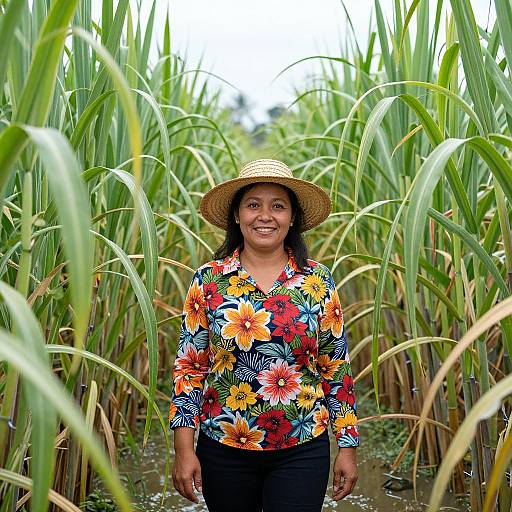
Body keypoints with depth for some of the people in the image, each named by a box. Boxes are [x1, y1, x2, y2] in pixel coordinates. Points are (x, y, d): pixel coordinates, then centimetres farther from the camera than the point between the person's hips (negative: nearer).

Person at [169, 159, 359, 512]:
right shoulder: (208, 281, -2)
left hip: (302, 450, 0)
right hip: (224, 448, 1)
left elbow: (337, 369, 2)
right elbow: (189, 366, -1)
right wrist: (184, 450, -5)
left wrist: (348, 447, 1)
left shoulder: (318, 281, -1)